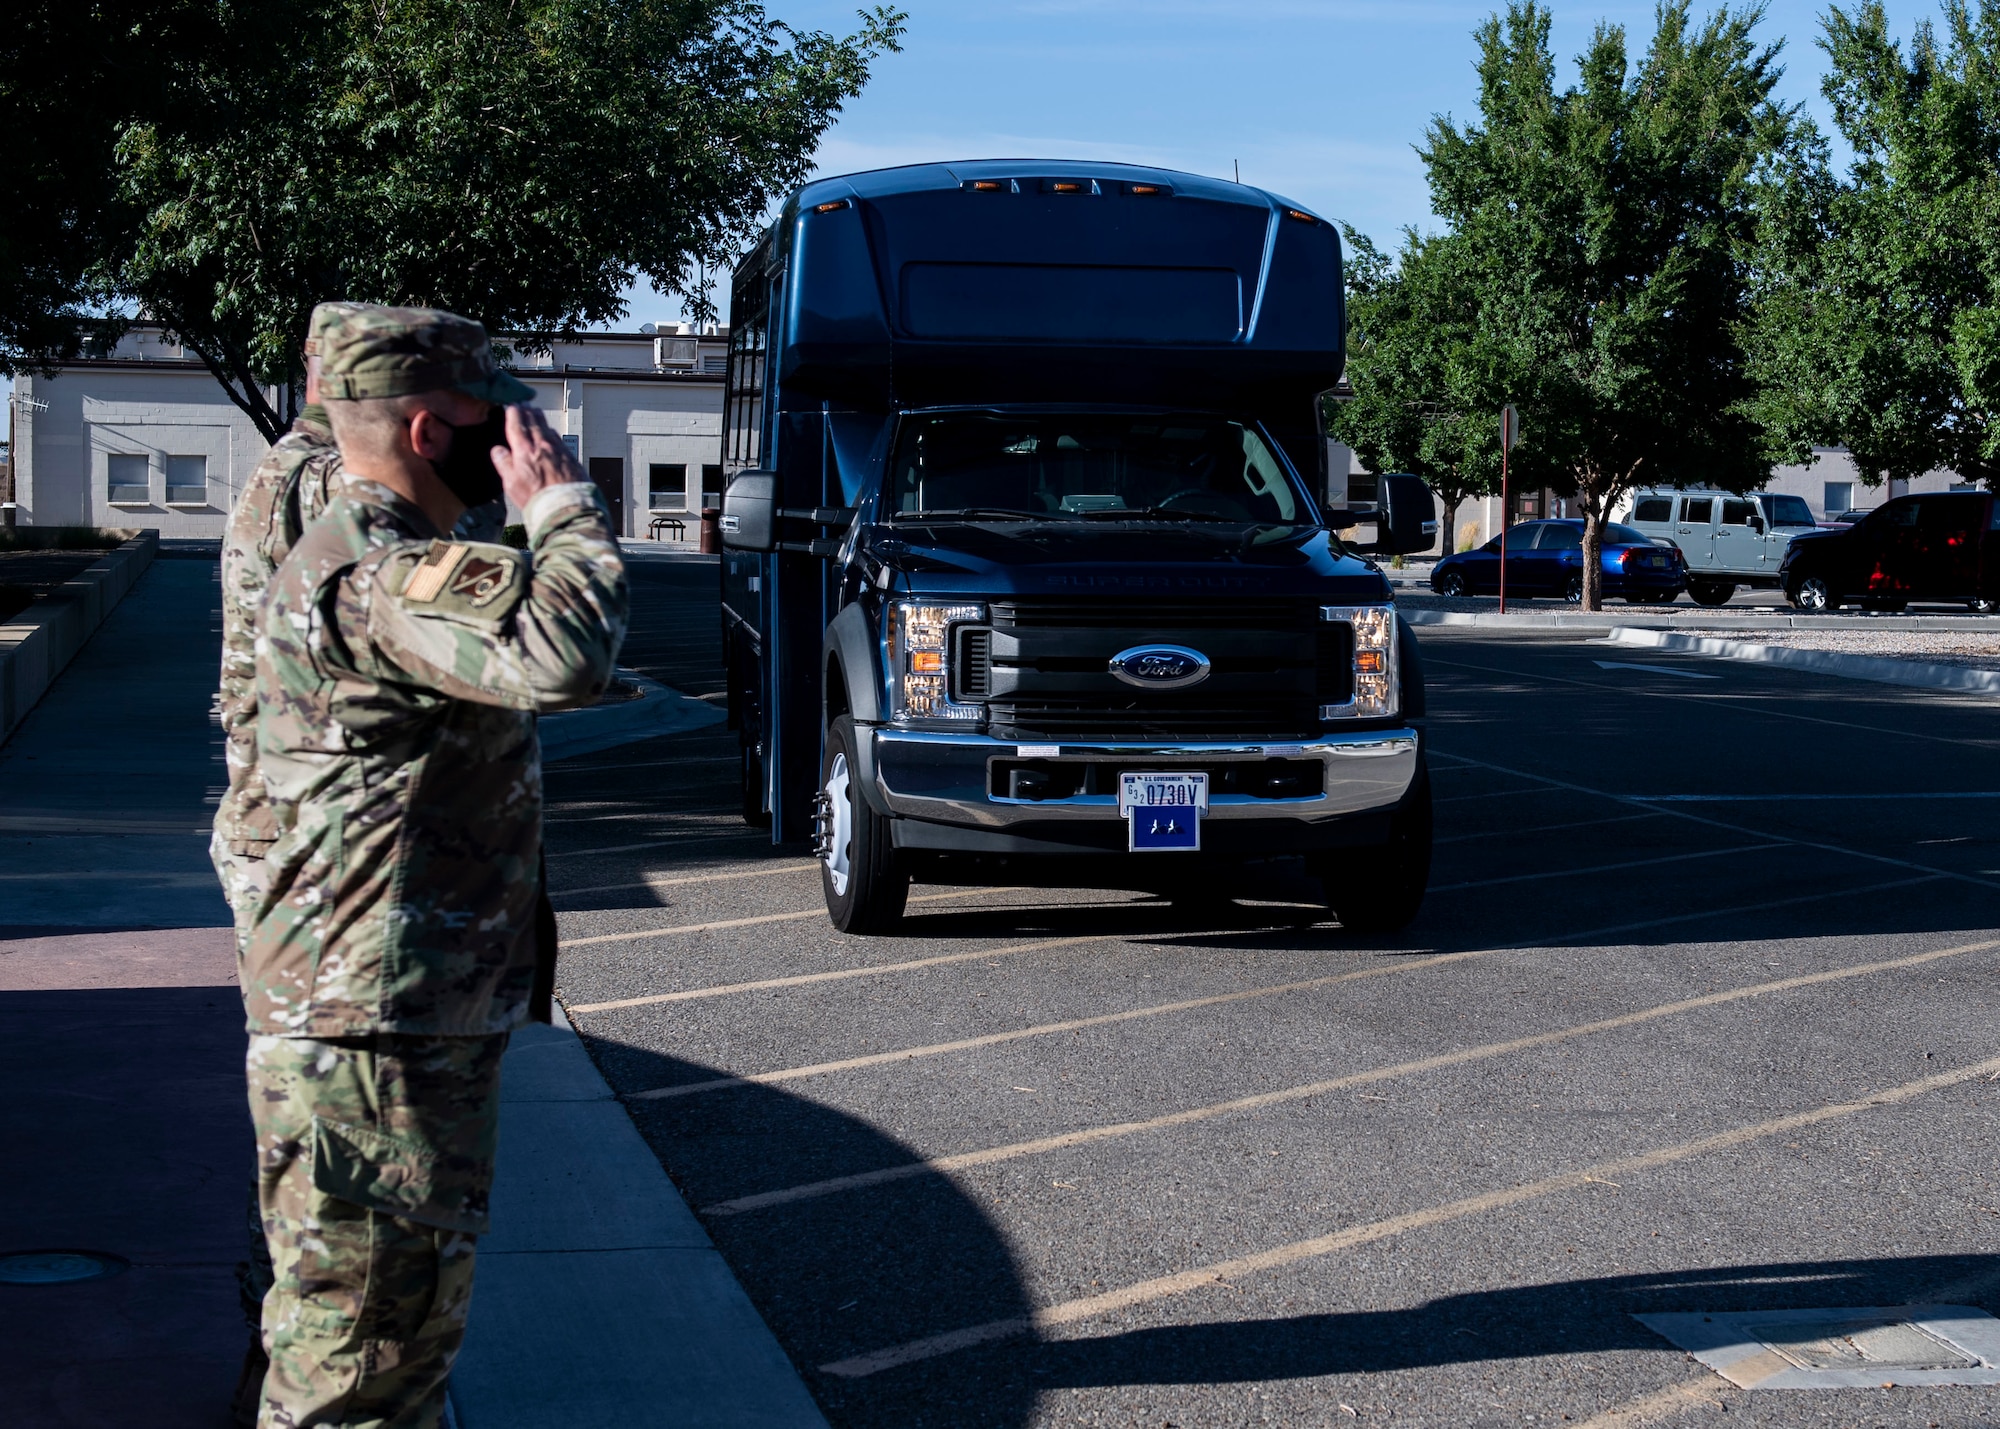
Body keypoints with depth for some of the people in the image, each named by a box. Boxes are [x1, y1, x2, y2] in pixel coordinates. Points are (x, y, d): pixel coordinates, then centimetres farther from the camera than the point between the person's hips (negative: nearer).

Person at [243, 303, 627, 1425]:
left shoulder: (380, 556, 15)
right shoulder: (374, 574, -23)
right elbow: (562, 655, -38)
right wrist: (564, 505, -24)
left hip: (413, 1026, 11)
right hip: (374, 1042, -11)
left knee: (405, 1327, 27)